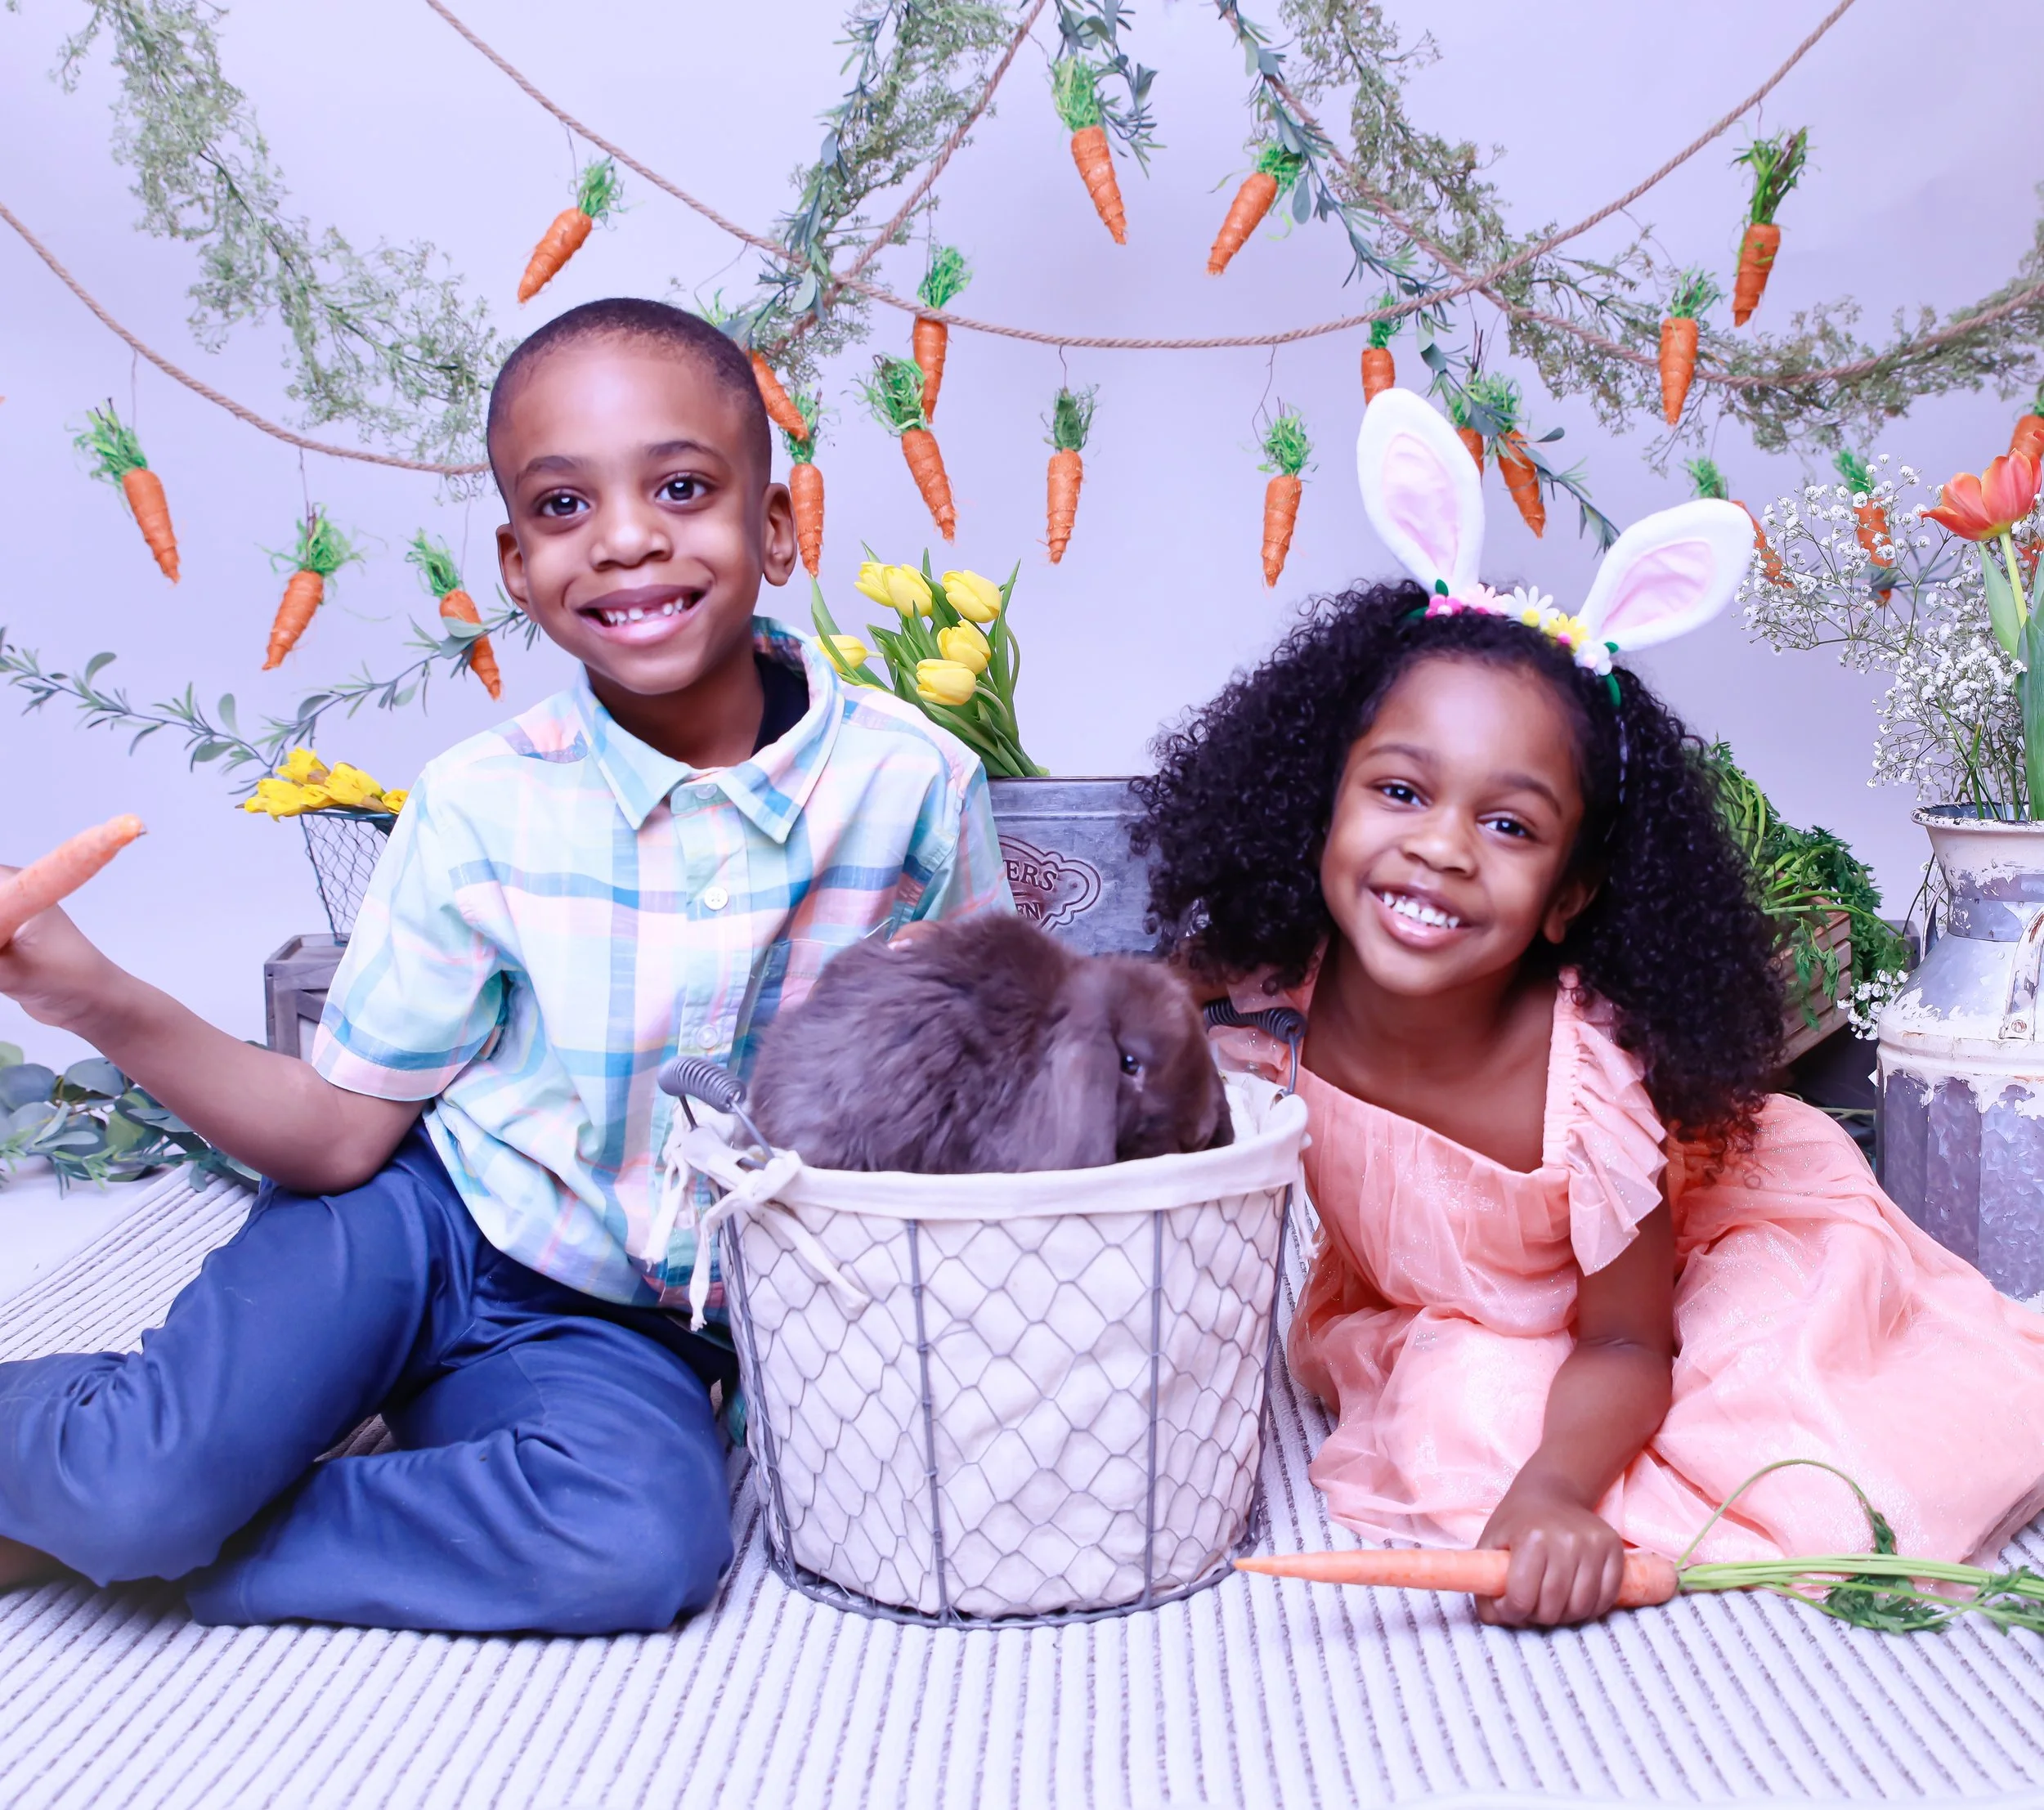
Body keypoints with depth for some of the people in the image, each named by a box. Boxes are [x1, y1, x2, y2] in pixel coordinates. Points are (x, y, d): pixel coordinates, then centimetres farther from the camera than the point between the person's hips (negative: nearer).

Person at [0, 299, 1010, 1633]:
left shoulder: (915, 785, -13)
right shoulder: (482, 811, -12)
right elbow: (342, 1132, -9)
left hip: (624, 1329, 1)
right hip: (423, 1226, -1)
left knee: (644, 1547, -31)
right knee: (144, 1480, -26)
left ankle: (112, 1526, -9)